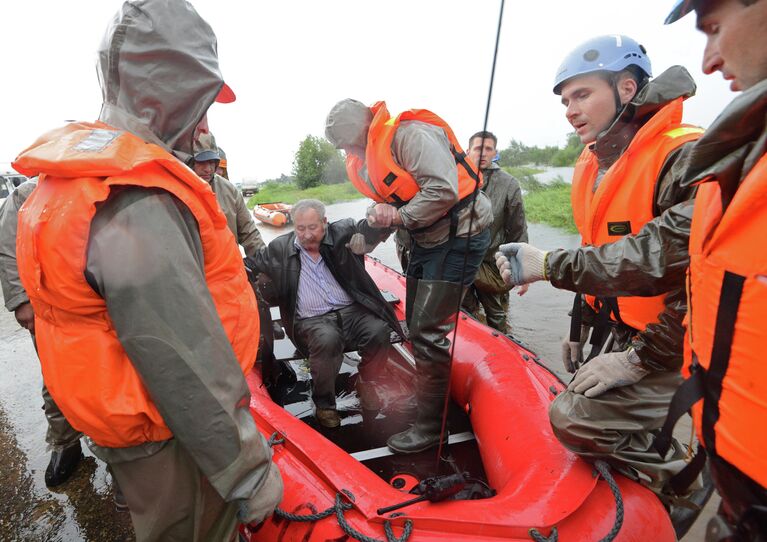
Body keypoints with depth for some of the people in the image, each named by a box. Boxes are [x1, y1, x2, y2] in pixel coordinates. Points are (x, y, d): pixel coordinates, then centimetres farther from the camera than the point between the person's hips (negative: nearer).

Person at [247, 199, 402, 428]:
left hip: (350, 310, 2)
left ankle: (365, 383, 4)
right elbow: (250, 266, 19)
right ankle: (323, 402, -9)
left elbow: (367, 229, -9)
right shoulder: (279, 249, 8)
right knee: (327, 339, -34)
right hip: (312, 320, -1)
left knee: (379, 331, -27)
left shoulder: (341, 233, 5)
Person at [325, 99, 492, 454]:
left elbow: (444, 190, -30)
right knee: (417, 327, 16)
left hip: (459, 234, -10)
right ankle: (426, 396, 36)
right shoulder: (367, 156, 9)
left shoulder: (408, 134, -21)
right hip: (425, 239, 10)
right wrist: (382, 213, -5)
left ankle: (431, 425, 7)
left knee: (427, 331, -9)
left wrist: (401, 216, -20)